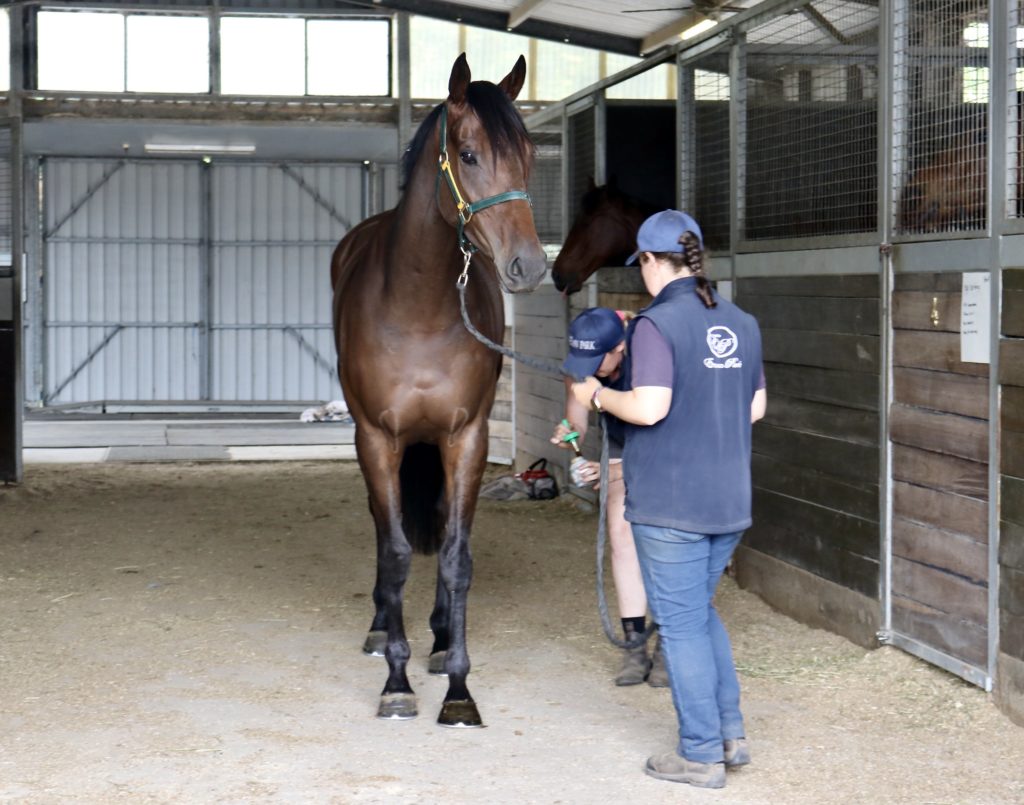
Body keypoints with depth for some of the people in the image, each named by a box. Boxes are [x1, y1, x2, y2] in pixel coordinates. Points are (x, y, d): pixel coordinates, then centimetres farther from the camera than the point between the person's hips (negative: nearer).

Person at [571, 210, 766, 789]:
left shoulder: (656, 325, -15)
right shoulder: (742, 324, 7)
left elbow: (648, 408, -22)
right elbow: (756, 408, 12)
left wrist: (597, 395, -5)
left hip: (670, 503, -7)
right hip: (731, 500, 7)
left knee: (682, 623, 3)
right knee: (701, 611, 22)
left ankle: (702, 754, 10)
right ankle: (731, 733, 22)